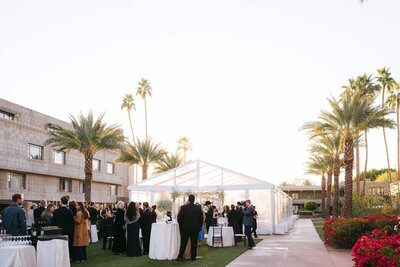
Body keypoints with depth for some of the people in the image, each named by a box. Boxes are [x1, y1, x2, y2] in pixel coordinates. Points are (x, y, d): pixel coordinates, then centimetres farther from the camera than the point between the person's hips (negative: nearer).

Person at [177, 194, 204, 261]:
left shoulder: (183, 207, -7)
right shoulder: (198, 208, -4)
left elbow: (179, 218, -3)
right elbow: (201, 218, 1)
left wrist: (181, 227, 9)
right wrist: (199, 227, 11)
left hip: (185, 228, 0)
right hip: (195, 228, 1)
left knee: (183, 243, 6)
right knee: (194, 243, 7)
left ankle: (180, 257, 8)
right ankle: (193, 257, 11)